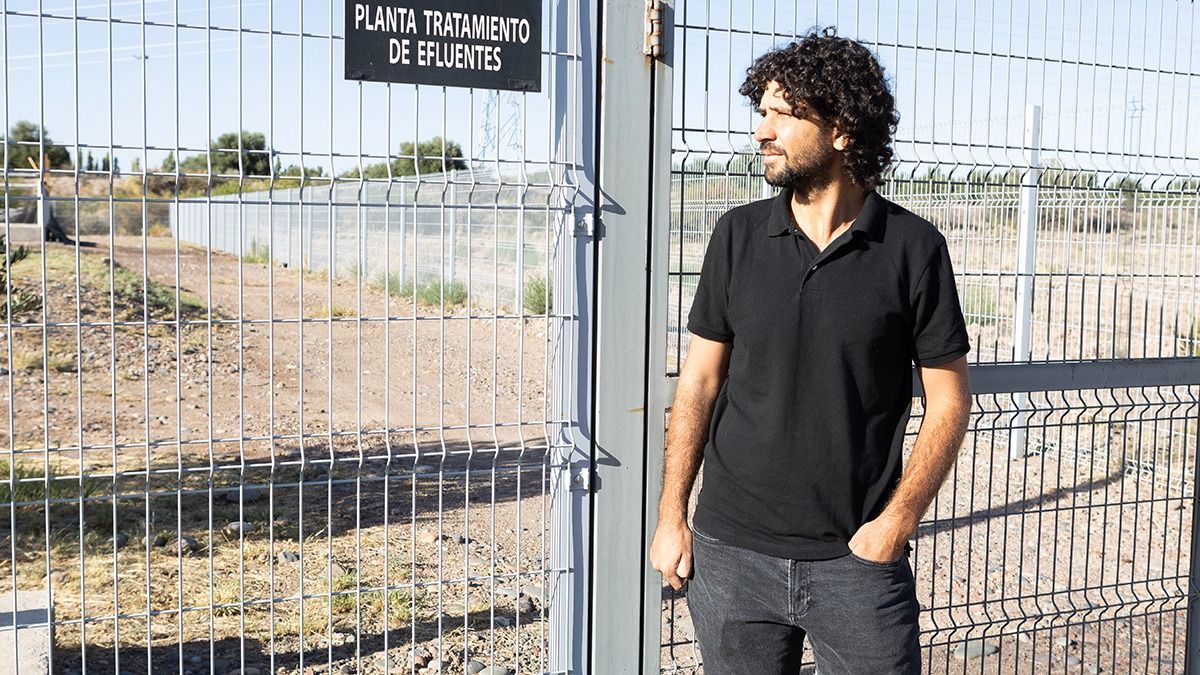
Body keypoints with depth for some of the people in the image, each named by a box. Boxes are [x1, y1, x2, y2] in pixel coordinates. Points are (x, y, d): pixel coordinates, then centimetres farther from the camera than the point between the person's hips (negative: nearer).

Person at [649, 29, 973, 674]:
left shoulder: (913, 247, -5)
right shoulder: (738, 235, 2)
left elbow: (949, 400, -1)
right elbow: (699, 380, 5)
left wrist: (896, 523, -9)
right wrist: (670, 517, 3)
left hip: (857, 558, -2)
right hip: (731, 553, 2)